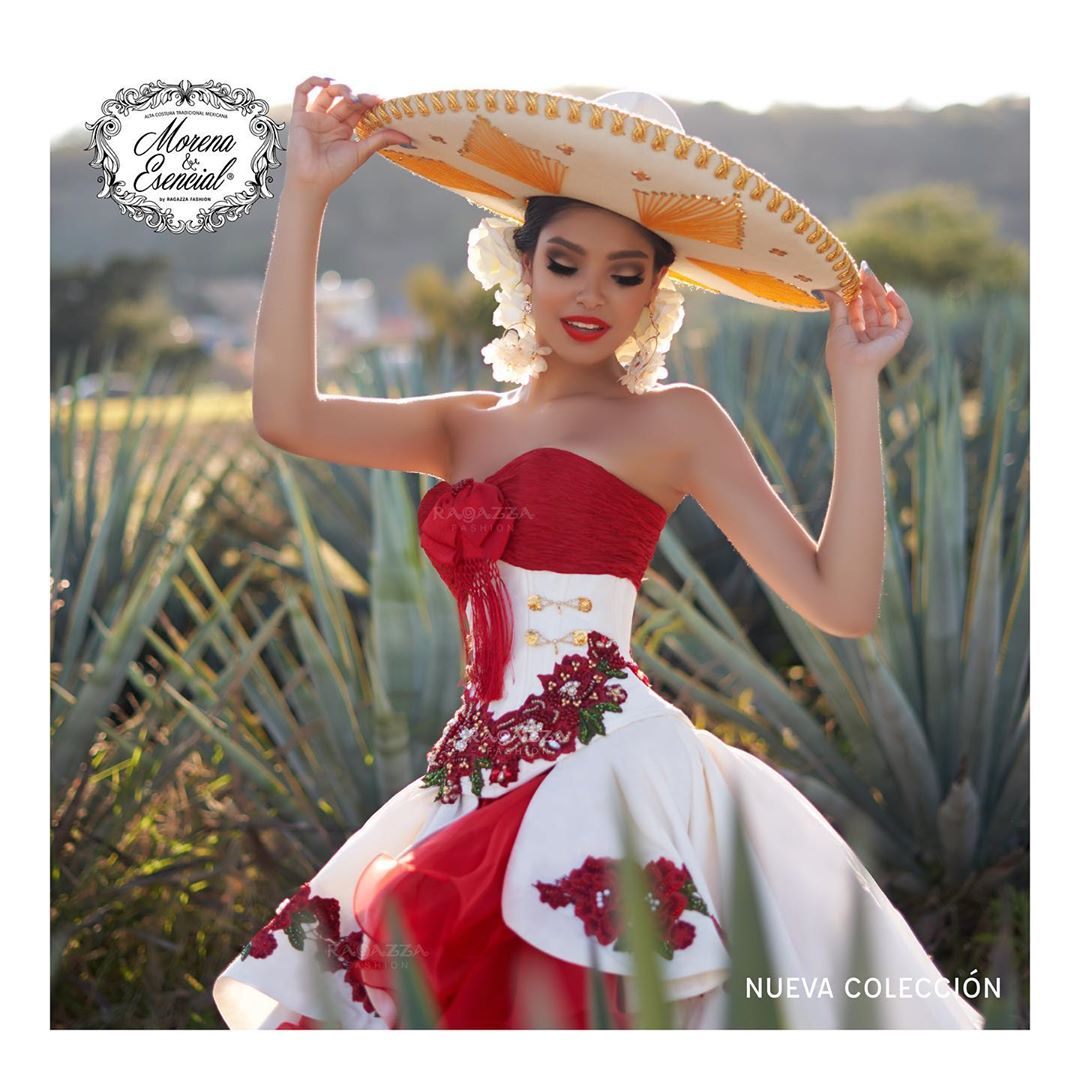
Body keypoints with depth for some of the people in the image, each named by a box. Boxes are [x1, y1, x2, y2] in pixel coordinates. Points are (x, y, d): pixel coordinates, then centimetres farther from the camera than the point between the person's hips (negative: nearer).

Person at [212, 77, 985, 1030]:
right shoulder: (467, 427, 15)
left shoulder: (672, 421, 3)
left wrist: (854, 385, -7)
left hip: (606, 766, -5)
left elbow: (843, 603, -5)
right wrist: (306, 194, -1)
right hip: (482, 784, 5)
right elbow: (287, 415, -3)